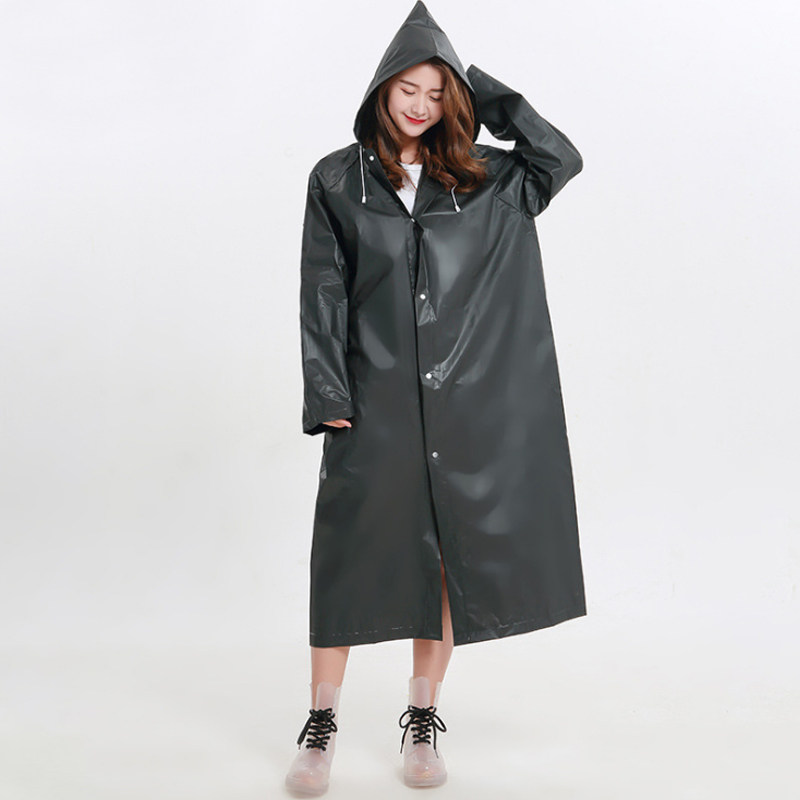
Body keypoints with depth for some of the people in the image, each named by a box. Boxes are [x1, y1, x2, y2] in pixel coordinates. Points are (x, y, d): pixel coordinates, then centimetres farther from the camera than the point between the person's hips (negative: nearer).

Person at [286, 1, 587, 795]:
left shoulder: (481, 178, 12)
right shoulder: (337, 180, 6)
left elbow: (561, 158, 4)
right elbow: (321, 294, 2)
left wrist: (480, 87, 4)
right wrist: (327, 394, -7)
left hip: (462, 401, 2)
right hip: (374, 401, -2)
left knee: (446, 557, 6)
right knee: (349, 556, 1)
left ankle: (422, 720, 22)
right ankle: (321, 725, 16)